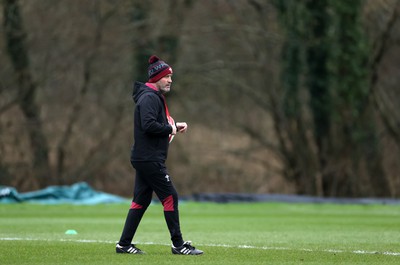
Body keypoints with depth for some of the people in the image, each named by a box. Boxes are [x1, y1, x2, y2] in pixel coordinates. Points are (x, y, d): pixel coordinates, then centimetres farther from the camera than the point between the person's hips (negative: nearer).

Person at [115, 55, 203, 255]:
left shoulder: (154, 97, 19)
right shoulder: (149, 97, -14)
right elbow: (149, 125, -26)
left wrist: (175, 126, 11)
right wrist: (170, 129, -14)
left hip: (144, 159, 11)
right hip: (150, 159, -11)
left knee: (141, 200, 11)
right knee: (170, 197, -7)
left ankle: (124, 244, 12)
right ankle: (178, 245, -4)